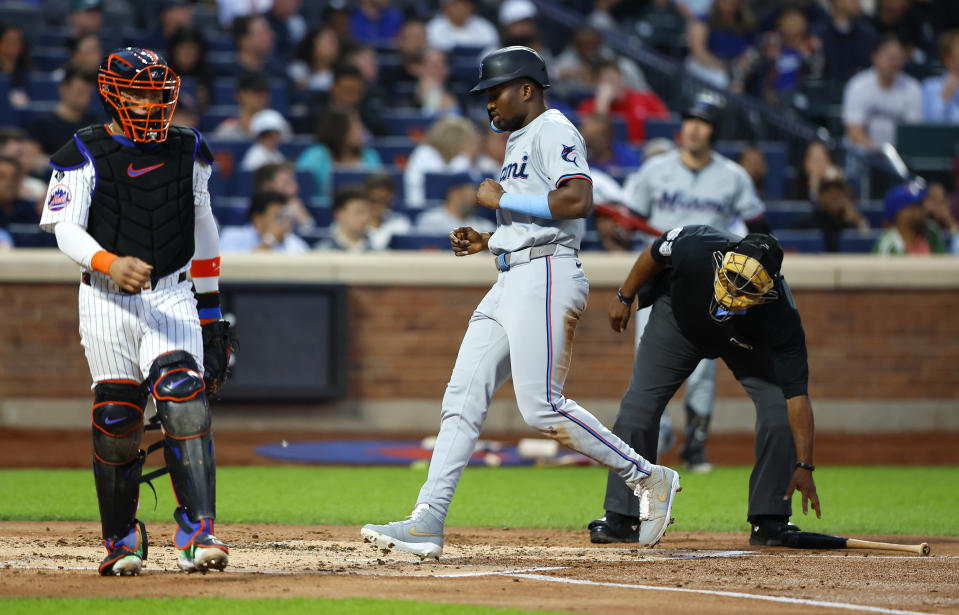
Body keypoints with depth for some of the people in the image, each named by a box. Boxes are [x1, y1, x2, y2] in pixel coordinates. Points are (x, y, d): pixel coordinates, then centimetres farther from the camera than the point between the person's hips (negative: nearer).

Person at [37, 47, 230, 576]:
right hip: (106, 301, -1)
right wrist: (110, 264, -30)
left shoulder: (189, 153, 9)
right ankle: (121, 541, 20)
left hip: (172, 296, 1)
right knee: (116, 424, 3)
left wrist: (210, 311, 18)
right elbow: (66, 228, -11)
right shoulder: (83, 155, -2)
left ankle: (196, 537, -20)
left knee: (186, 407, -17)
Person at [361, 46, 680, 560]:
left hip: (546, 277, -10)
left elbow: (578, 201, -21)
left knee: (541, 407, -16)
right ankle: (427, 523, -4)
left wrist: (502, 199, -13)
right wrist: (487, 242, 17)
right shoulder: (519, 142, 25)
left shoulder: (553, 130, -6)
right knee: (462, 400, 0)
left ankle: (647, 478, -4)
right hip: (510, 283, 10)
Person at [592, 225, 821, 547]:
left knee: (779, 406, -18)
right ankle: (620, 519, 4)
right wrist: (625, 297, -5)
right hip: (678, 318, 1)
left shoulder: (781, 318, -42)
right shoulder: (695, 248, -43)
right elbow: (654, 254, -17)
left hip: (749, 340, -1)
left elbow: (798, 395, -40)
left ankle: (769, 523, -6)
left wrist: (804, 466, -43)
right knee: (638, 406, -7)